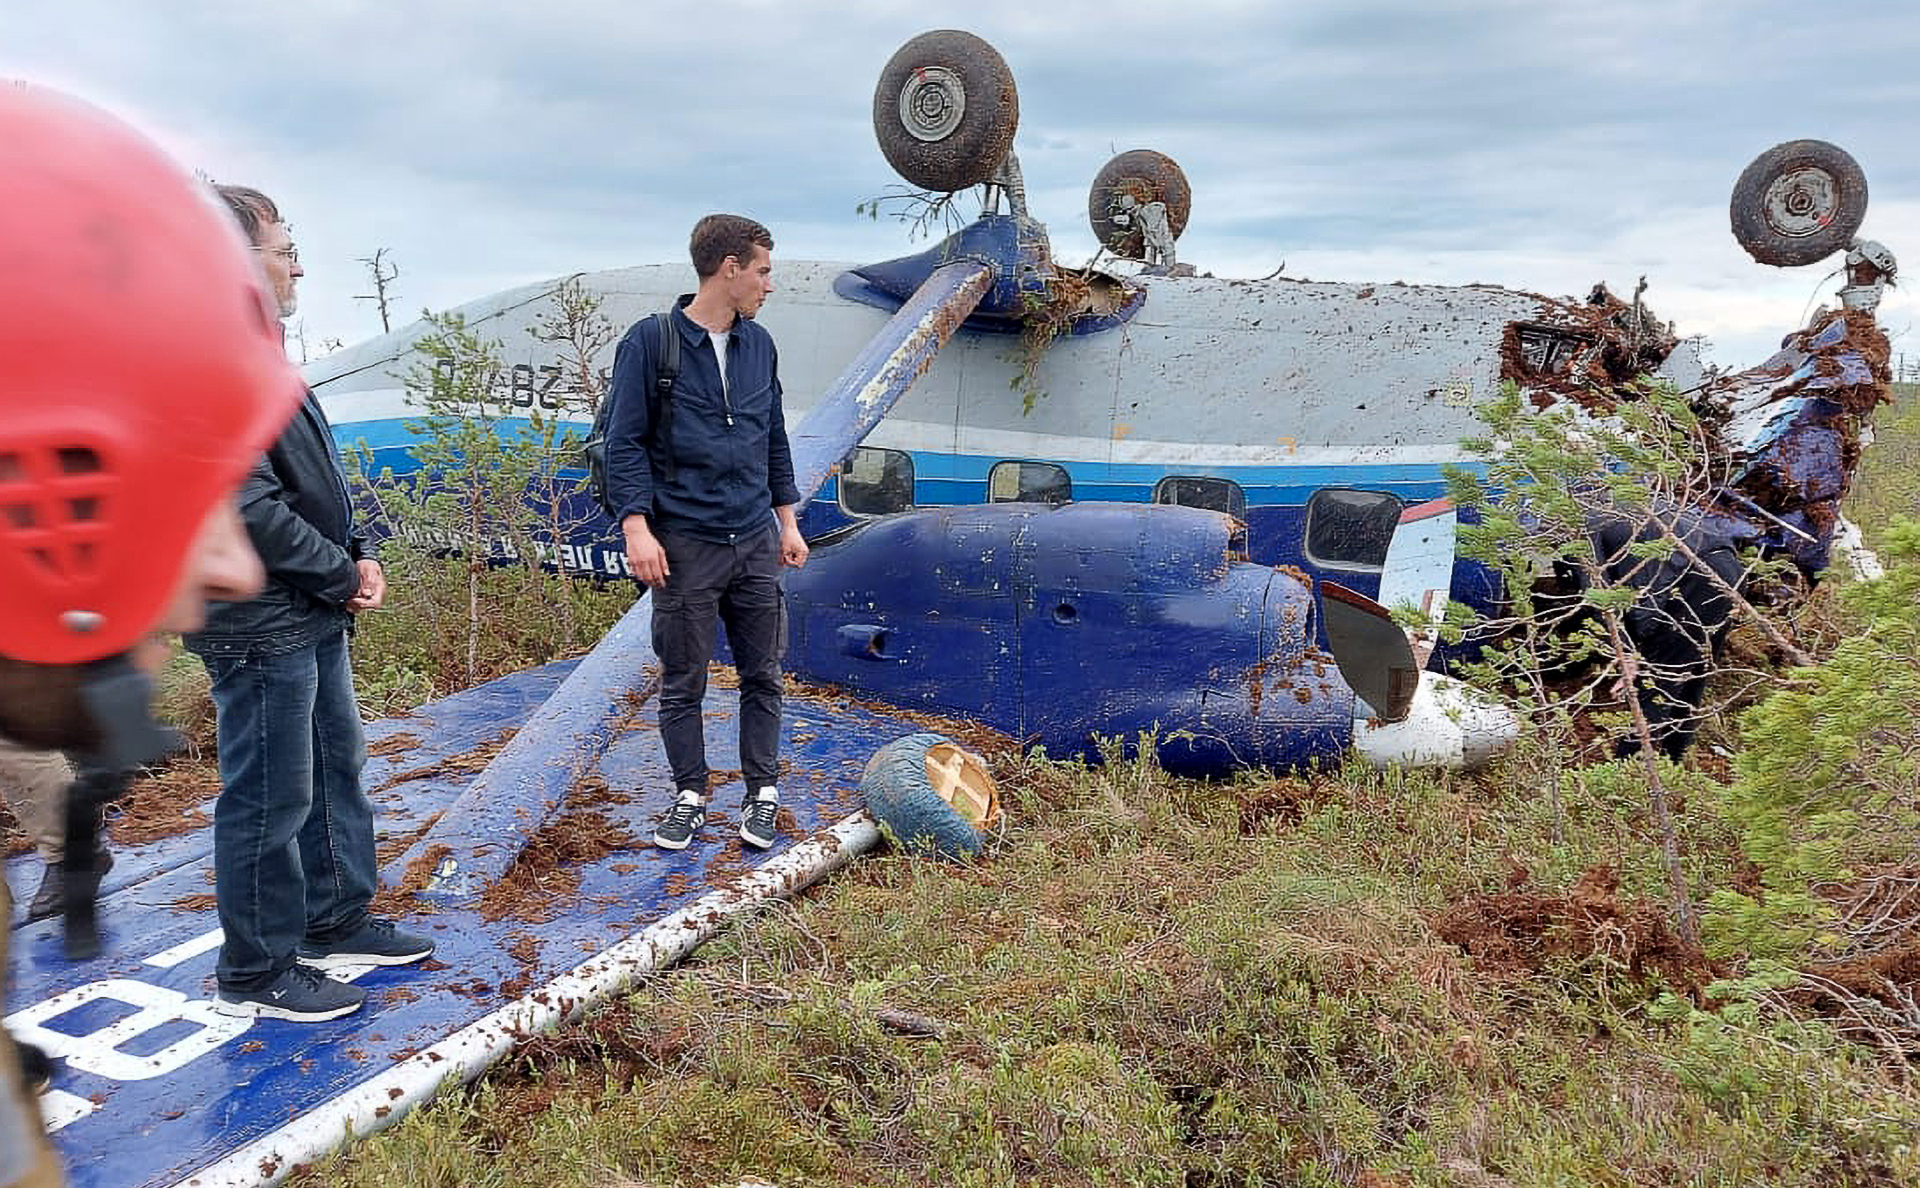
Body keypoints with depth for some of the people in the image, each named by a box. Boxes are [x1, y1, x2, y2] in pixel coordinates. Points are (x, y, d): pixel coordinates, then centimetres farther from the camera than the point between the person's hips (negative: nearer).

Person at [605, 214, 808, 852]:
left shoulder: (759, 344, 10)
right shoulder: (651, 341, -6)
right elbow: (625, 442, -7)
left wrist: (788, 522, 16)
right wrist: (637, 528, -14)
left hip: (755, 541, 5)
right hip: (683, 545, -4)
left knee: (762, 675, 9)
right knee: (682, 682, 7)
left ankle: (762, 792, 22)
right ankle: (690, 794, 22)